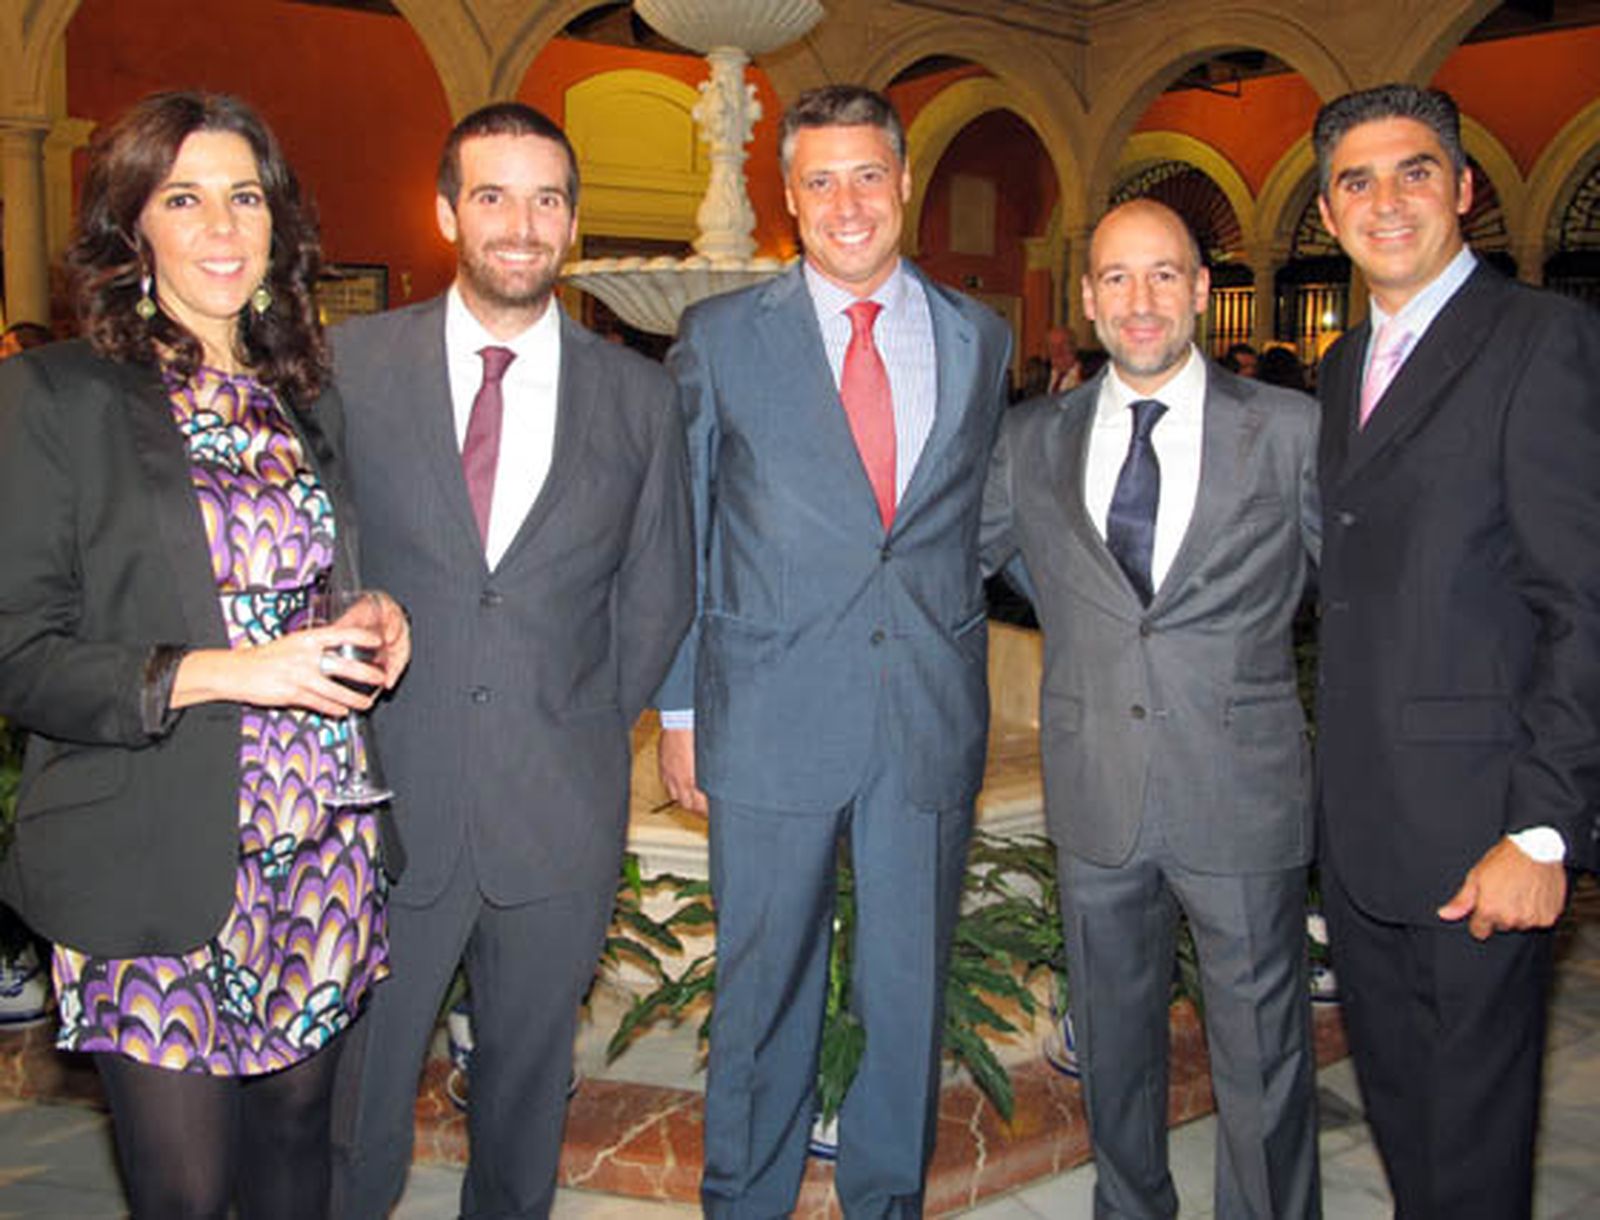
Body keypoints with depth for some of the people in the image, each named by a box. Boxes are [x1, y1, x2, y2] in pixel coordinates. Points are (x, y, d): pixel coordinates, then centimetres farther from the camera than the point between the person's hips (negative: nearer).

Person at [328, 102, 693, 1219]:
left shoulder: (641, 396, 2)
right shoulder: (349, 365, -1)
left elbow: (658, 596, 9)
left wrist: (586, 731, 6)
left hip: (561, 808, 1)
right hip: (386, 796, -1)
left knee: (530, 1067, 18)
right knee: (360, 1079, 11)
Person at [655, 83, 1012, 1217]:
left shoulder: (979, 339, 8)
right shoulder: (721, 336, 1)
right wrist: (678, 706, 2)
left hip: (934, 719, 2)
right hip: (775, 719, -2)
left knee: (909, 985, 13)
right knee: (764, 985, 11)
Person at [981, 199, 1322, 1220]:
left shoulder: (1291, 430, -2)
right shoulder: (1034, 442, 3)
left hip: (1243, 800, -2)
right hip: (1096, 800, 3)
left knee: (1263, 1057, 9)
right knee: (1114, 1044, 20)